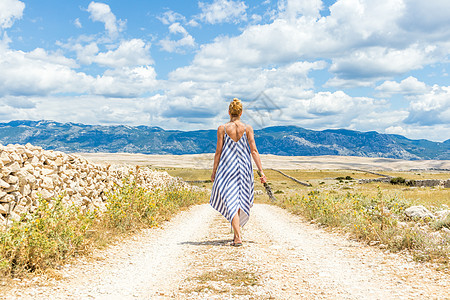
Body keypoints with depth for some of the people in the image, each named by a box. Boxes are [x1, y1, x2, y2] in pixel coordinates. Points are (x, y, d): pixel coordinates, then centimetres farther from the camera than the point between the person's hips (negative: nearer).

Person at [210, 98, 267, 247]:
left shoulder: (222, 129, -3)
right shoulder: (248, 128, -2)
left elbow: (218, 152, -2)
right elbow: (254, 151, -5)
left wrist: (214, 172, 8)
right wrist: (261, 171, -3)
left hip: (226, 168, -2)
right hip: (244, 168, 2)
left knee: (231, 202, -2)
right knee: (241, 201, 19)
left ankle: (238, 237, -12)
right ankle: (236, 233, 28)